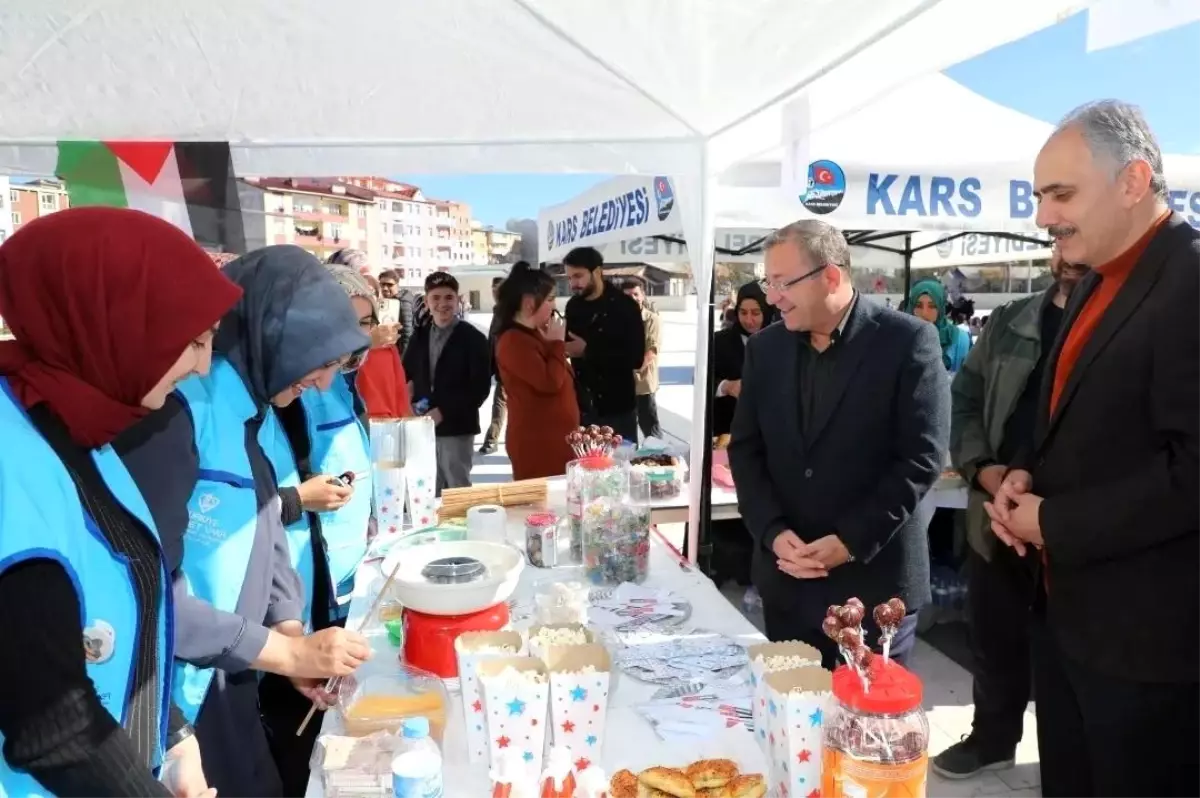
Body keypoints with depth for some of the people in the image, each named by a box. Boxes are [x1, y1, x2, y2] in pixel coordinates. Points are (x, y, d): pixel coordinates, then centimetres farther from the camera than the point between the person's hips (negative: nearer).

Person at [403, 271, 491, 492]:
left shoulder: (473, 338, -6)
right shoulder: (420, 335, 11)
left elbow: (480, 389, -12)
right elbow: (406, 373, 20)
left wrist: (443, 412, -16)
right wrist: (407, 390, -2)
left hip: (456, 428, -5)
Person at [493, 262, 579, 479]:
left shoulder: (534, 334, 15)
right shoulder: (513, 341, -15)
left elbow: (560, 381, 22)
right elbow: (550, 382, -23)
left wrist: (554, 343, 9)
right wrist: (557, 342, -10)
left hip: (557, 438, 10)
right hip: (537, 443, -10)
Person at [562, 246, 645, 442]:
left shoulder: (624, 306, -11)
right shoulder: (573, 306, 6)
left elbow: (636, 358, -17)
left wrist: (588, 351, -20)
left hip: (617, 406, -4)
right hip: (581, 406, 5)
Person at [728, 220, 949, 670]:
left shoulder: (907, 341, -9)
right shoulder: (765, 349, 5)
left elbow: (921, 457, -12)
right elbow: (745, 450, 5)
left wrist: (852, 542, -16)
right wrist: (773, 532, -9)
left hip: (875, 580, -3)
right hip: (786, 579, 4)